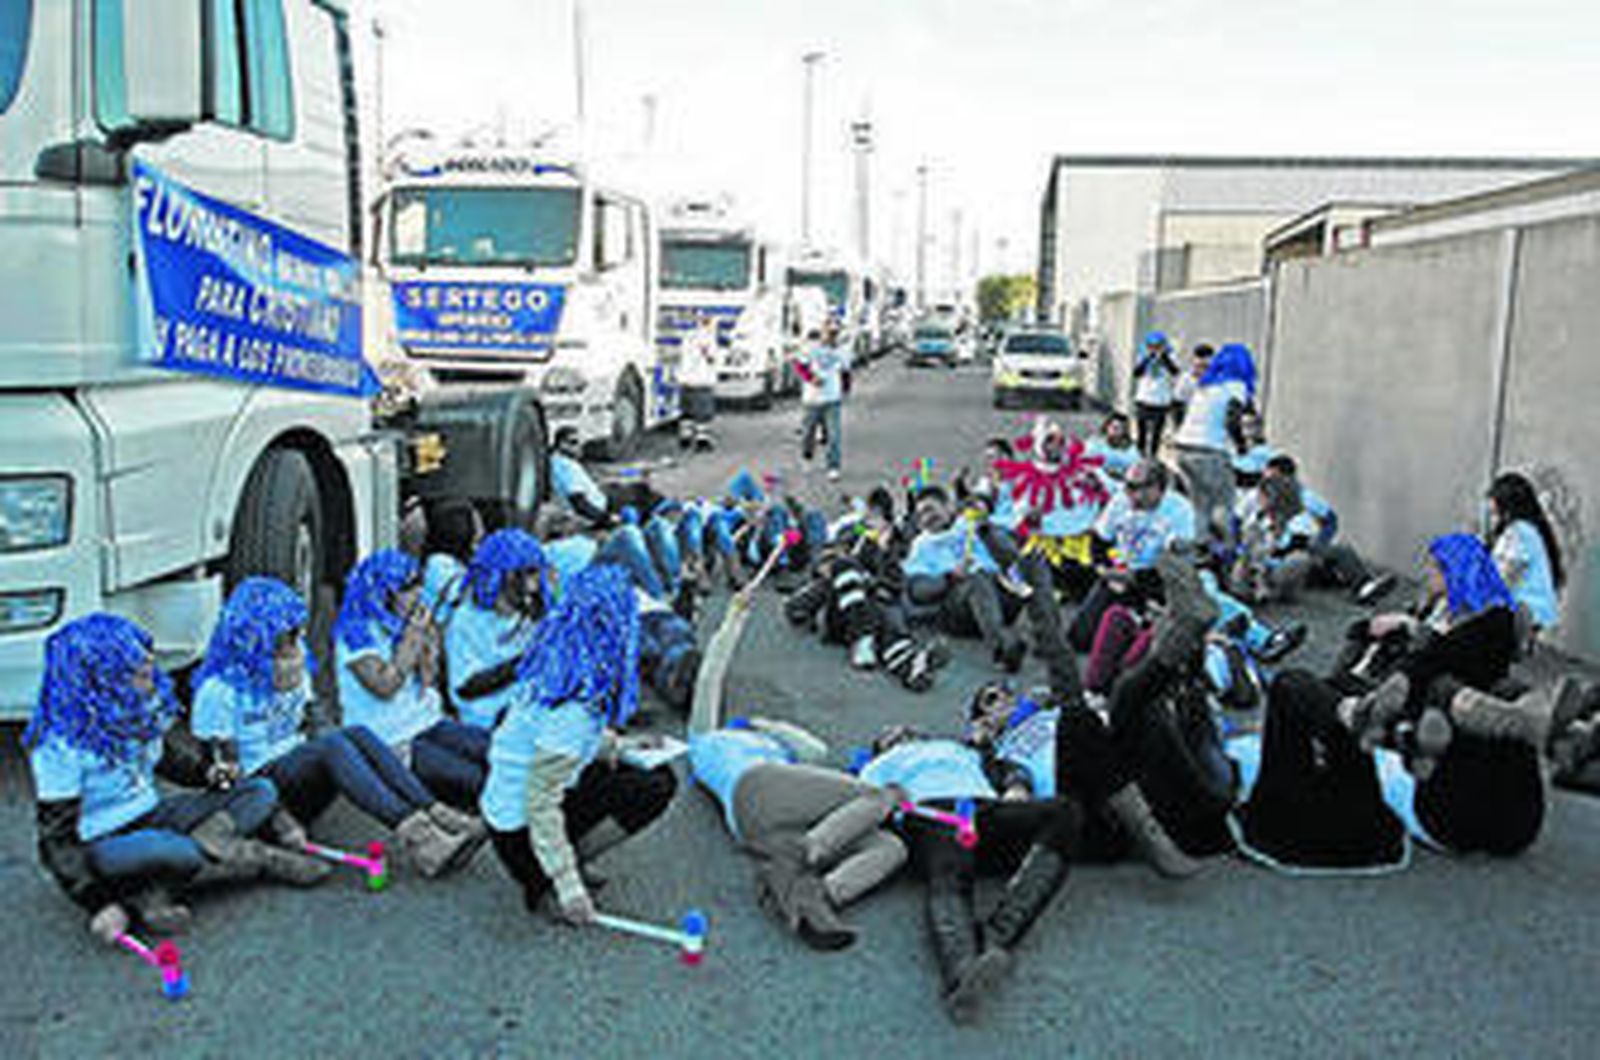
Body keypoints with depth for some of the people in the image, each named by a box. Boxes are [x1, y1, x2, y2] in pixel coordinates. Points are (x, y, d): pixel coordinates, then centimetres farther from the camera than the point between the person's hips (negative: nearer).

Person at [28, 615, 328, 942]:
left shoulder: (146, 706, -4)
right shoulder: (60, 746, -22)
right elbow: (57, 838, -19)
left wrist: (206, 772, -6)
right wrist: (99, 905, -26)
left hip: (153, 816, 7)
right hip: (103, 844, -7)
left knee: (260, 792, -2)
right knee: (176, 850, -38)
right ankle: (265, 860, -9)